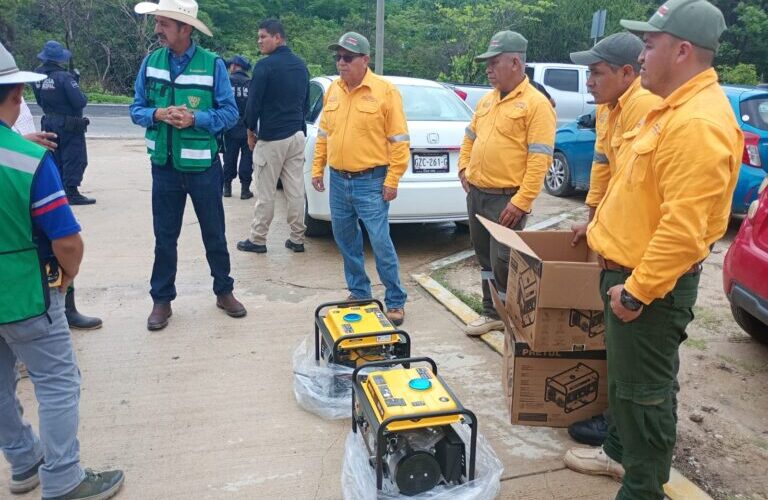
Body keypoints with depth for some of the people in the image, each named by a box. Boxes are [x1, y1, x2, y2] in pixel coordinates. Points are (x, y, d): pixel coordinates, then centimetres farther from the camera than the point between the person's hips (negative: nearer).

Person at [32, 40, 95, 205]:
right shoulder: (64, 77, -20)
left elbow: (40, 101, 13)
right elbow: (80, 102, -23)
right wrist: (83, 96, -2)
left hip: (49, 122, 8)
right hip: (69, 125, -7)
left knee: (55, 158, 17)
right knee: (75, 159, 0)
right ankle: (71, 192, -1)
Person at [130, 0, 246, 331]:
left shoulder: (213, 64, -8)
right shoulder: (150, 62, 1)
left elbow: (230, 112, -7)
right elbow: (136, 109, 5)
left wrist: (195, 119, -21)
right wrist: (157, 115, -17)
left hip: (203, 165, -2)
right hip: (164, 166, 3)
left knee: (214, 233, 11)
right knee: (164, 236, 10)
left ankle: (224, 291, 28)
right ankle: (162, 299, 23)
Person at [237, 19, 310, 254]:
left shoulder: (265, 65, -12)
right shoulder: (301, 65, 11)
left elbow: (254, 102, -10)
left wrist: (251, 131, 4)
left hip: (271, 137, -6)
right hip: (297, 135, 7)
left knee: (265, 193, 1)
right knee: (296, 190, 8)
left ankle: (257, 240, 10)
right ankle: (297, 239, 13)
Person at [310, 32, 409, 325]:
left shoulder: (385, 91, -8)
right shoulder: (333, 91, 10)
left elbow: (399, 141, -9)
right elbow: (323, 134, 17)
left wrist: (392, 180, -13)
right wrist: (317, 169, 12)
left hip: (370, 183, -6)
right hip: (338, 181, 6)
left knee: (381, 243, -6)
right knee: (346, 241, 13)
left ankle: (395, 302, 7)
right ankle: (359, 292, 29)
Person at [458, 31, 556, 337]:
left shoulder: (536, 104, -11)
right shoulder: (487, 100, 13)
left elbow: (540, 159, -18)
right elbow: (470, 137, 27)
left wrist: (521, 202, -22)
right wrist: (464, 168, 12)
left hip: (506, 199, -8)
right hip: (476, 193, 8)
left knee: (502, 263, -5)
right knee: (485, 258, 16)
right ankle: (492, 313, 30)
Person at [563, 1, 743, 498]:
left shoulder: (699, 122, -24)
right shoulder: (676, 109, 11)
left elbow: (683, 227, -28)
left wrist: (638, 290, -23)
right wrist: (605, 225, 23)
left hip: (650, 284, -10)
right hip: (630, 270, 10)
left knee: (643, 389, 4)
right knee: (624, 377, 23)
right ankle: (621, 451, 42)